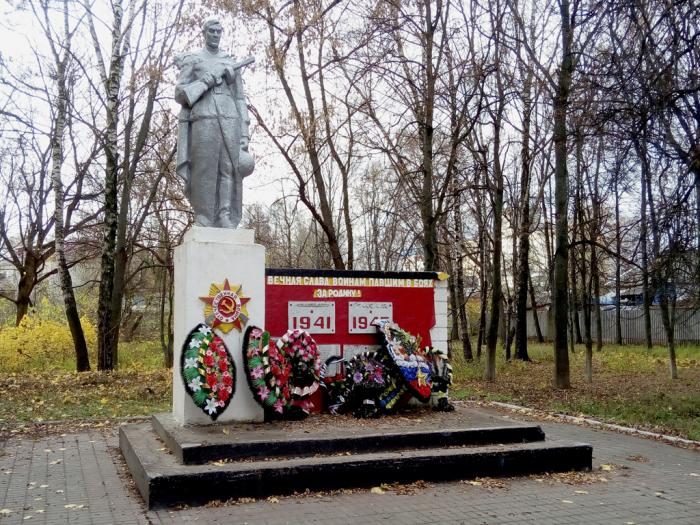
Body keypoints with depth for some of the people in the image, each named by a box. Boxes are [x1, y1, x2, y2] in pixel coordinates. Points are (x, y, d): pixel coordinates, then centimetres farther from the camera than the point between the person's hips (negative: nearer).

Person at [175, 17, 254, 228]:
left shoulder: (231, 64, 20)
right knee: (204, 175, -9)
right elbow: (180, 94, 2)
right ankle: (203, 228, -7)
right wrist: (209, 79, -9)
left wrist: (244, 135, 5)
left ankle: (226, 225, -7)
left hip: (229, 123, 3)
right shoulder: (192, 60, 12)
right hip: (203, 121, -3)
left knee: (229, 173, -6)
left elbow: (240, 100, 15)